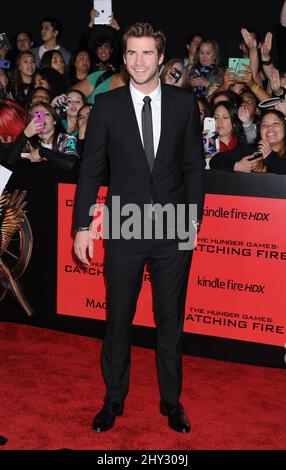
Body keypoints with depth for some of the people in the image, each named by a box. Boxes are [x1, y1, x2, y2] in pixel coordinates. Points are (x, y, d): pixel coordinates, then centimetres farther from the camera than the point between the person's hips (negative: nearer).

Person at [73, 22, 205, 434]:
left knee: (171, 321, 12)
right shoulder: (106, 105, 0)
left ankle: (171, 400, 28)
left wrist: (193, 217, -2)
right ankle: (114, 399, 28)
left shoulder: (184, 103, 2)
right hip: (124, 229, 0)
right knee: (118, 320, 10)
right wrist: (82, 226, -3)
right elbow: (90, 168, 1)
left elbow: (195, 165, 6)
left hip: (174, 230, 1)